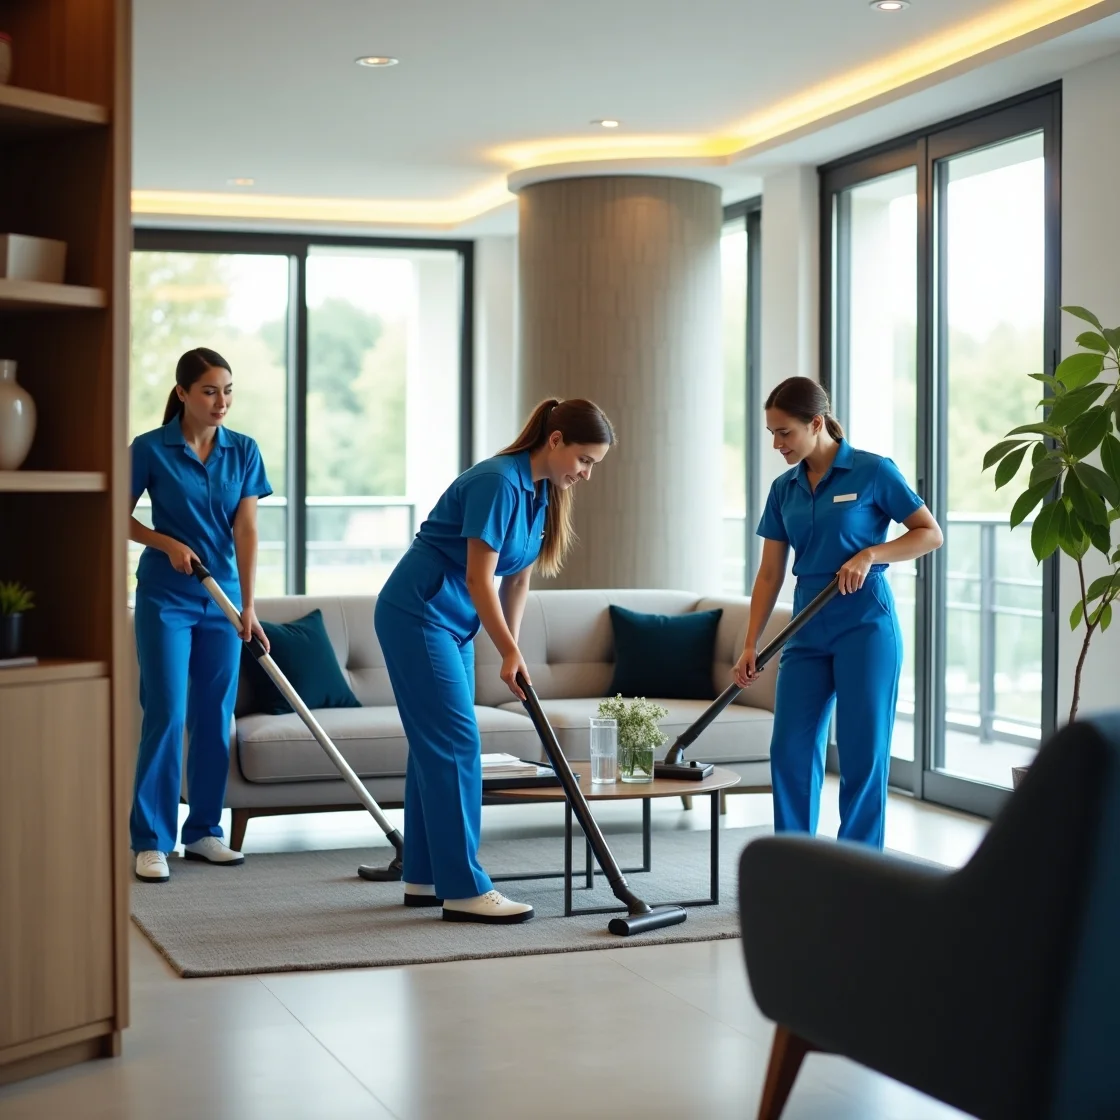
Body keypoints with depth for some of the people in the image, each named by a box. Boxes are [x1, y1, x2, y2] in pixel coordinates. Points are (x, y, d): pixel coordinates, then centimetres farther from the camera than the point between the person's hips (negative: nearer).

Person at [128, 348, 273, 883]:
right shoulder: (150, 449, -7)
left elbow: (246, 531, -3)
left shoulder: (243, 451, 1)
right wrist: (167, 542, -16)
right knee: (166, 715, -7)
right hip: (165, 597, -4)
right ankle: (151, 841, -2)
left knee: (215, 717, 6)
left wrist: (248, 607, -9)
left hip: (221, 598, 4)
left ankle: (203, 831, 17)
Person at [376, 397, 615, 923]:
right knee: (454, 743, -11)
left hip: (452, 620, 9)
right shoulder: (498, 482, -22)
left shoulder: (542, 492, 6)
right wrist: (510, 653, -18)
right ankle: (464, 889, -9)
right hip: (416, 613, -9)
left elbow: (517, 579, 11)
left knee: (435, 743, 10)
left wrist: (511, 651, 8)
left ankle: (425, 878, 16)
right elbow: (479, 578, -22)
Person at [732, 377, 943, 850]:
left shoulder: (872, 472, -8)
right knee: (790, 750, 2)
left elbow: (930, 533, -4)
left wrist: (870, 554, -18)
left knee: (862, 754, -2)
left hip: (865, 625, -5)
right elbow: (770, 573, 9)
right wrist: (750, 645, 3)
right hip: (807, 630, 6)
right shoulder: (784, 489, 8)